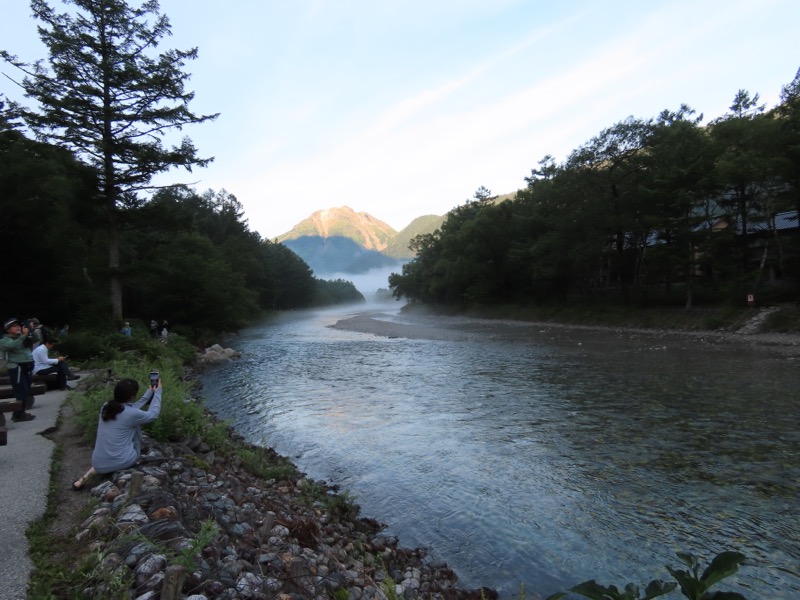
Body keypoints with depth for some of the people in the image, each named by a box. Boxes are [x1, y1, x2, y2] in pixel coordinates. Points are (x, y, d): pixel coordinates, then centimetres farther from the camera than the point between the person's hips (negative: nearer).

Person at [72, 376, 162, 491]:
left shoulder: (106, 407, 3)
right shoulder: (131, 414, -14)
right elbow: (153, 414, 6)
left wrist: (149, 393, 27)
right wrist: (157, 392, 16)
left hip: (99, 465, 5)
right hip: (121, 463, -5)